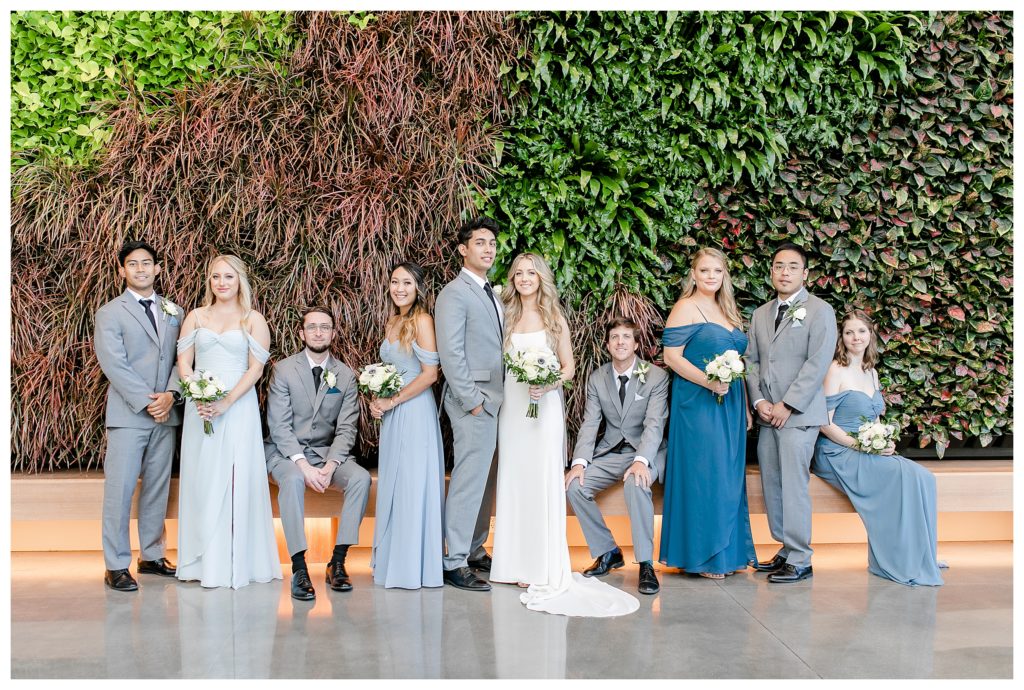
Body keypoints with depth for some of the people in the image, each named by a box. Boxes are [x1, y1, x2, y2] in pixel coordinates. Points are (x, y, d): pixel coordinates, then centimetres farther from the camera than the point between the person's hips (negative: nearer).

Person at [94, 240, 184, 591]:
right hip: (127, 415, -4)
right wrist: (146, 402, -15)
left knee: (157, 488, 10)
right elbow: (113, 364, -9)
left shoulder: (174, 312, 13)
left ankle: (152, 556, 21)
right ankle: (116, 566, 4)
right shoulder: (110, 312, 1)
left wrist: (170, 394, -9)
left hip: (166, 415, 4)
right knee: (120, 490, -4)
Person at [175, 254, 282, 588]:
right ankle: (202, 561, 14)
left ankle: (235, 563, 3)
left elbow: (255, 369, -4)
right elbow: (184, 362, 6)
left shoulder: (253, 319, 3)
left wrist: (226, 402, -15)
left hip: (238, 406, -3)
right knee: (201, 479, 5)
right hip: (200, 407, 3)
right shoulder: (195, 317, 11)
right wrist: (199, 398, -10)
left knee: (236, 479, -4)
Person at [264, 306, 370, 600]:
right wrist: (303, 465, -24)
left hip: (329, 452, 3)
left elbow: (346, 429, -2)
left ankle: (338, 561, -17)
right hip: (286, 452, -3)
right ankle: (299, 568, -30)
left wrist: (330, 465, -19)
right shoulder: (283, 370, -4)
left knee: (361, 477, -26)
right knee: (293, 479, -36)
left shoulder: (346, 376, 3)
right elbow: (279, 426, -10)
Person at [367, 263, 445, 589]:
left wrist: (392, 401, -13)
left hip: (415, 412, -8)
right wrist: (376, 399, 5)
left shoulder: (422, 320, -10)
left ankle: (414, 566, 9)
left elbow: (430, 373, -15)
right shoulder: (391, 323, 14)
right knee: (392, 486, 12)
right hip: (391, 415, 8)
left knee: (413, 486, -2)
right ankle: (392, 560, 22)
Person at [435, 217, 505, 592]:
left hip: (494, 399, 8)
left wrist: (497, 398, 8)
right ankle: (454, 562, 0)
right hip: (473, 399, -8)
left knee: (485, 479, 13)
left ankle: (475, 550, 23)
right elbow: (450, 353, -15)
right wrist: (473, 400, -16)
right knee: (469, 479, -7)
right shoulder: (454, 293, -9)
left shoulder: (490, 293, 18)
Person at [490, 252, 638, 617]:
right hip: (512, 406, 3)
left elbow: (568, 365, 3)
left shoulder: (554, 318, 4)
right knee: (514, 482, 4)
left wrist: (551, 383, -15)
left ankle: (548, 569, 0)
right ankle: (520, 563, 13)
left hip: (545, 406, -3)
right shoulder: (506, 317, 10)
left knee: (544, 482, -5)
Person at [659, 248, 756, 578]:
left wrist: (745, 407, 15)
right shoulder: (686, 308, -5)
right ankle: (701, 555, 5)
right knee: (703, 474, -5)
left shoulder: (728, 311, 17)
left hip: (729, 405, 8)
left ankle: (727, 551, 21)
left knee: (729, 476, 10)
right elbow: (672, 356, -12)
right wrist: (708, 382, -22)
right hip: (698, 403, -8)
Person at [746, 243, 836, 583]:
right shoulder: (761, 314, 18)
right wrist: (759, 401, -2)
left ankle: (800, 562, -1)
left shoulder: (819, 311, 0)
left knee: (793, 486, -8)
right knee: (772, 487, 7)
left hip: (799, 413, -6)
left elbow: (818, 363, -9)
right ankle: (787, 551, 17)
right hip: (767, 414, 6)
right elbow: (752, 361, 14)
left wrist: (787, 405, -13)